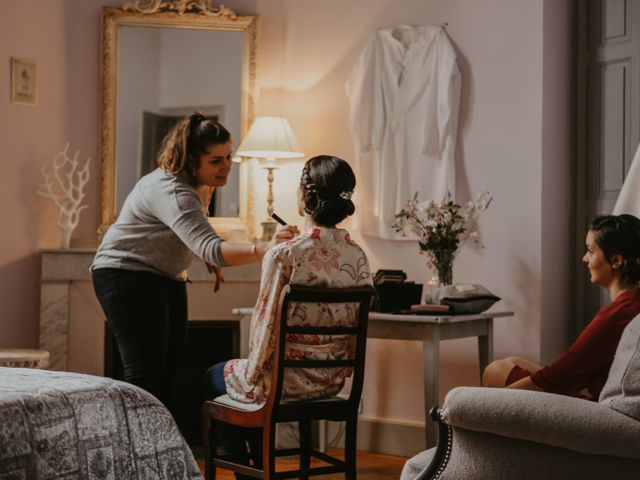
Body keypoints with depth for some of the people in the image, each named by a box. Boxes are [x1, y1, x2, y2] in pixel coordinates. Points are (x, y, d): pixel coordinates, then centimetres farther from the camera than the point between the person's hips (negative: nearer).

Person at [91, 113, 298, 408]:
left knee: (168, 373, 8)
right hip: (127, 275, -10)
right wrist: (264, 250, -57)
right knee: (146, 376, -16)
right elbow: (211, 248, -44)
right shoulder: (173, 192, -30)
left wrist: (209, 260, 8)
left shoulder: (199, 184, 1)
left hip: (166, 278, 10)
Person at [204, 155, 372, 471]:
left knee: (214, 378, 28)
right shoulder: (358, 256, -5)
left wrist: (252, 374, 1)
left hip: (286, 379, -6)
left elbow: (266, 325, -16)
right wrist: (339, 370, 17)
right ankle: (261, 469, 41)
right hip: (331, 381, 6)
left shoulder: (283, 255, -22)